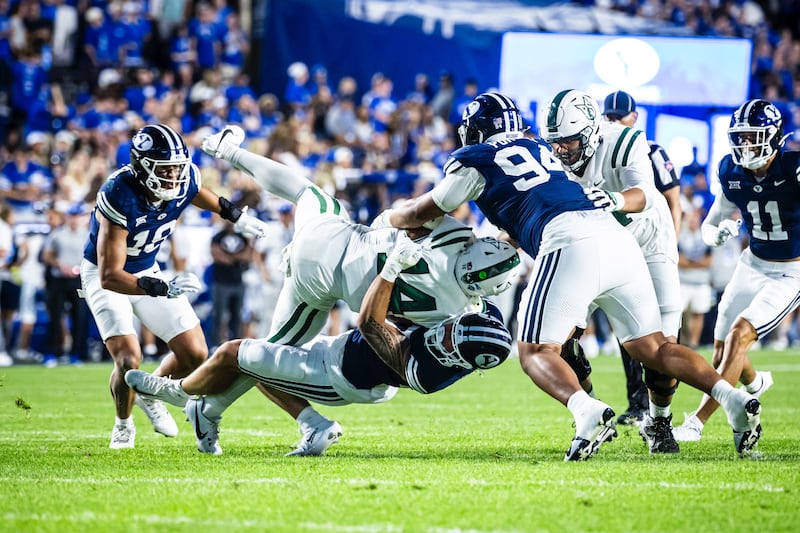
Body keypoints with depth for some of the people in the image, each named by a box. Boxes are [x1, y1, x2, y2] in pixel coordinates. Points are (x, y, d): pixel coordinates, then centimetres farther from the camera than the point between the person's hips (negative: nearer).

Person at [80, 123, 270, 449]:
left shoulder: (184, 181, -19)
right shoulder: (120, 197, -37)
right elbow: (110, 276, -37)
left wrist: (235, 216, 21)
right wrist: (162, 289, -47)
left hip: (147, 270, 6)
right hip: (104, 274, -6)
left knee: (195, 355, 2)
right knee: (128, 360, -21)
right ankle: (123, 425, 10)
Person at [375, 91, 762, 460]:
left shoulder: (476, 159, 14)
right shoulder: (539, 150, 32)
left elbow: (423, 213, 28)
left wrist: (388, 218, 46)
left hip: (571, 244, -6)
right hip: (617, 237, 6)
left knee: (536, 352, 0)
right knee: (651, 346, 9)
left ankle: (588, 411, -30)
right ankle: (732, 397, -11)